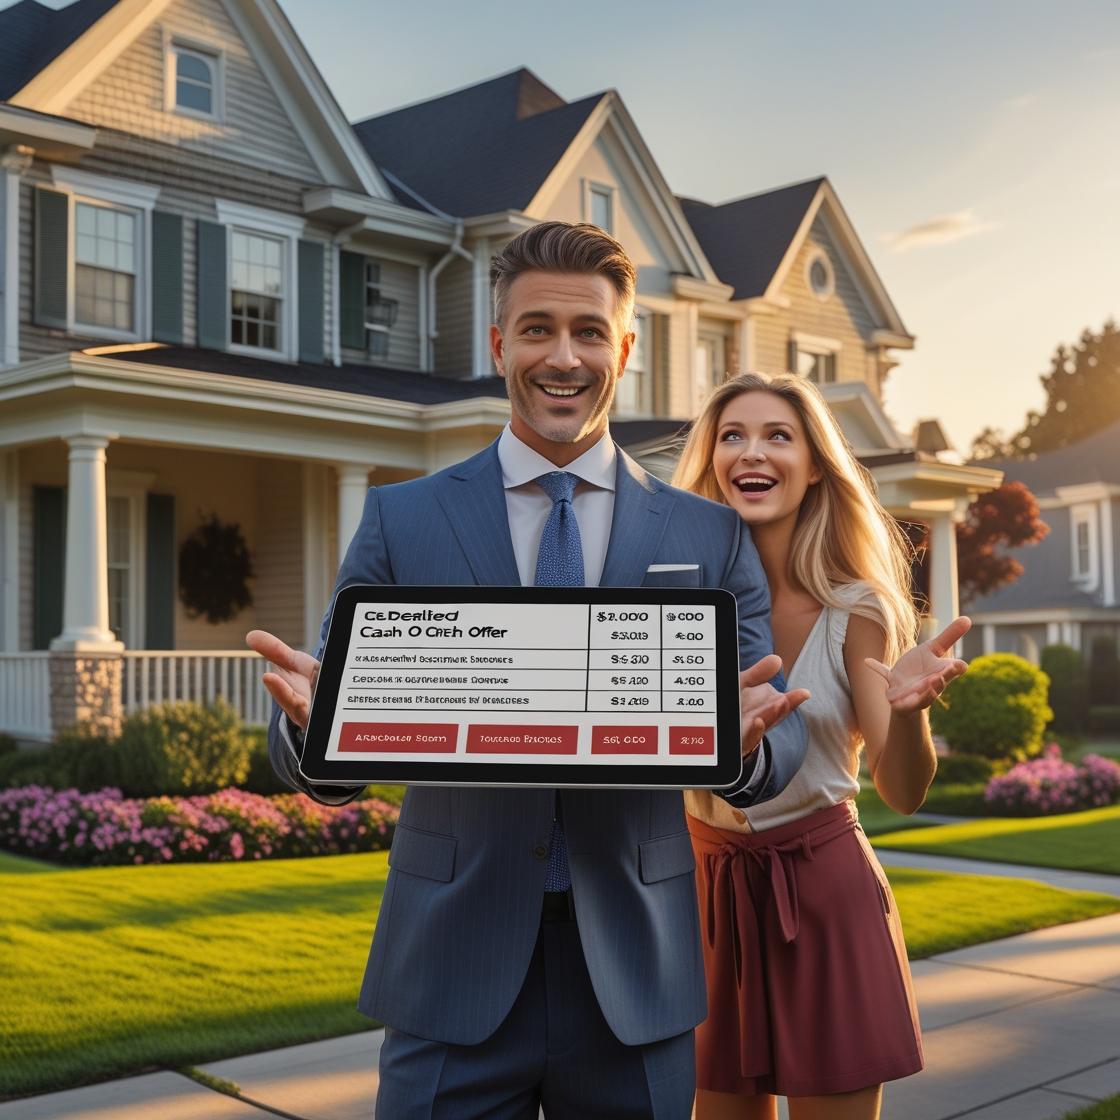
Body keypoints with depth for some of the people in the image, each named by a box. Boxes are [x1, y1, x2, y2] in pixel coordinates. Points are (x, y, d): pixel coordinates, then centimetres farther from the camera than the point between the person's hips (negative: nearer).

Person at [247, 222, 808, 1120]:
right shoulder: (400, 521, 2)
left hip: (633, 973, 1)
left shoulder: (711, 536, 4)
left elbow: (783, 746, 0)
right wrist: (313, 718, -24)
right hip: (454, 969, -1)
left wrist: (746, 739, -24)